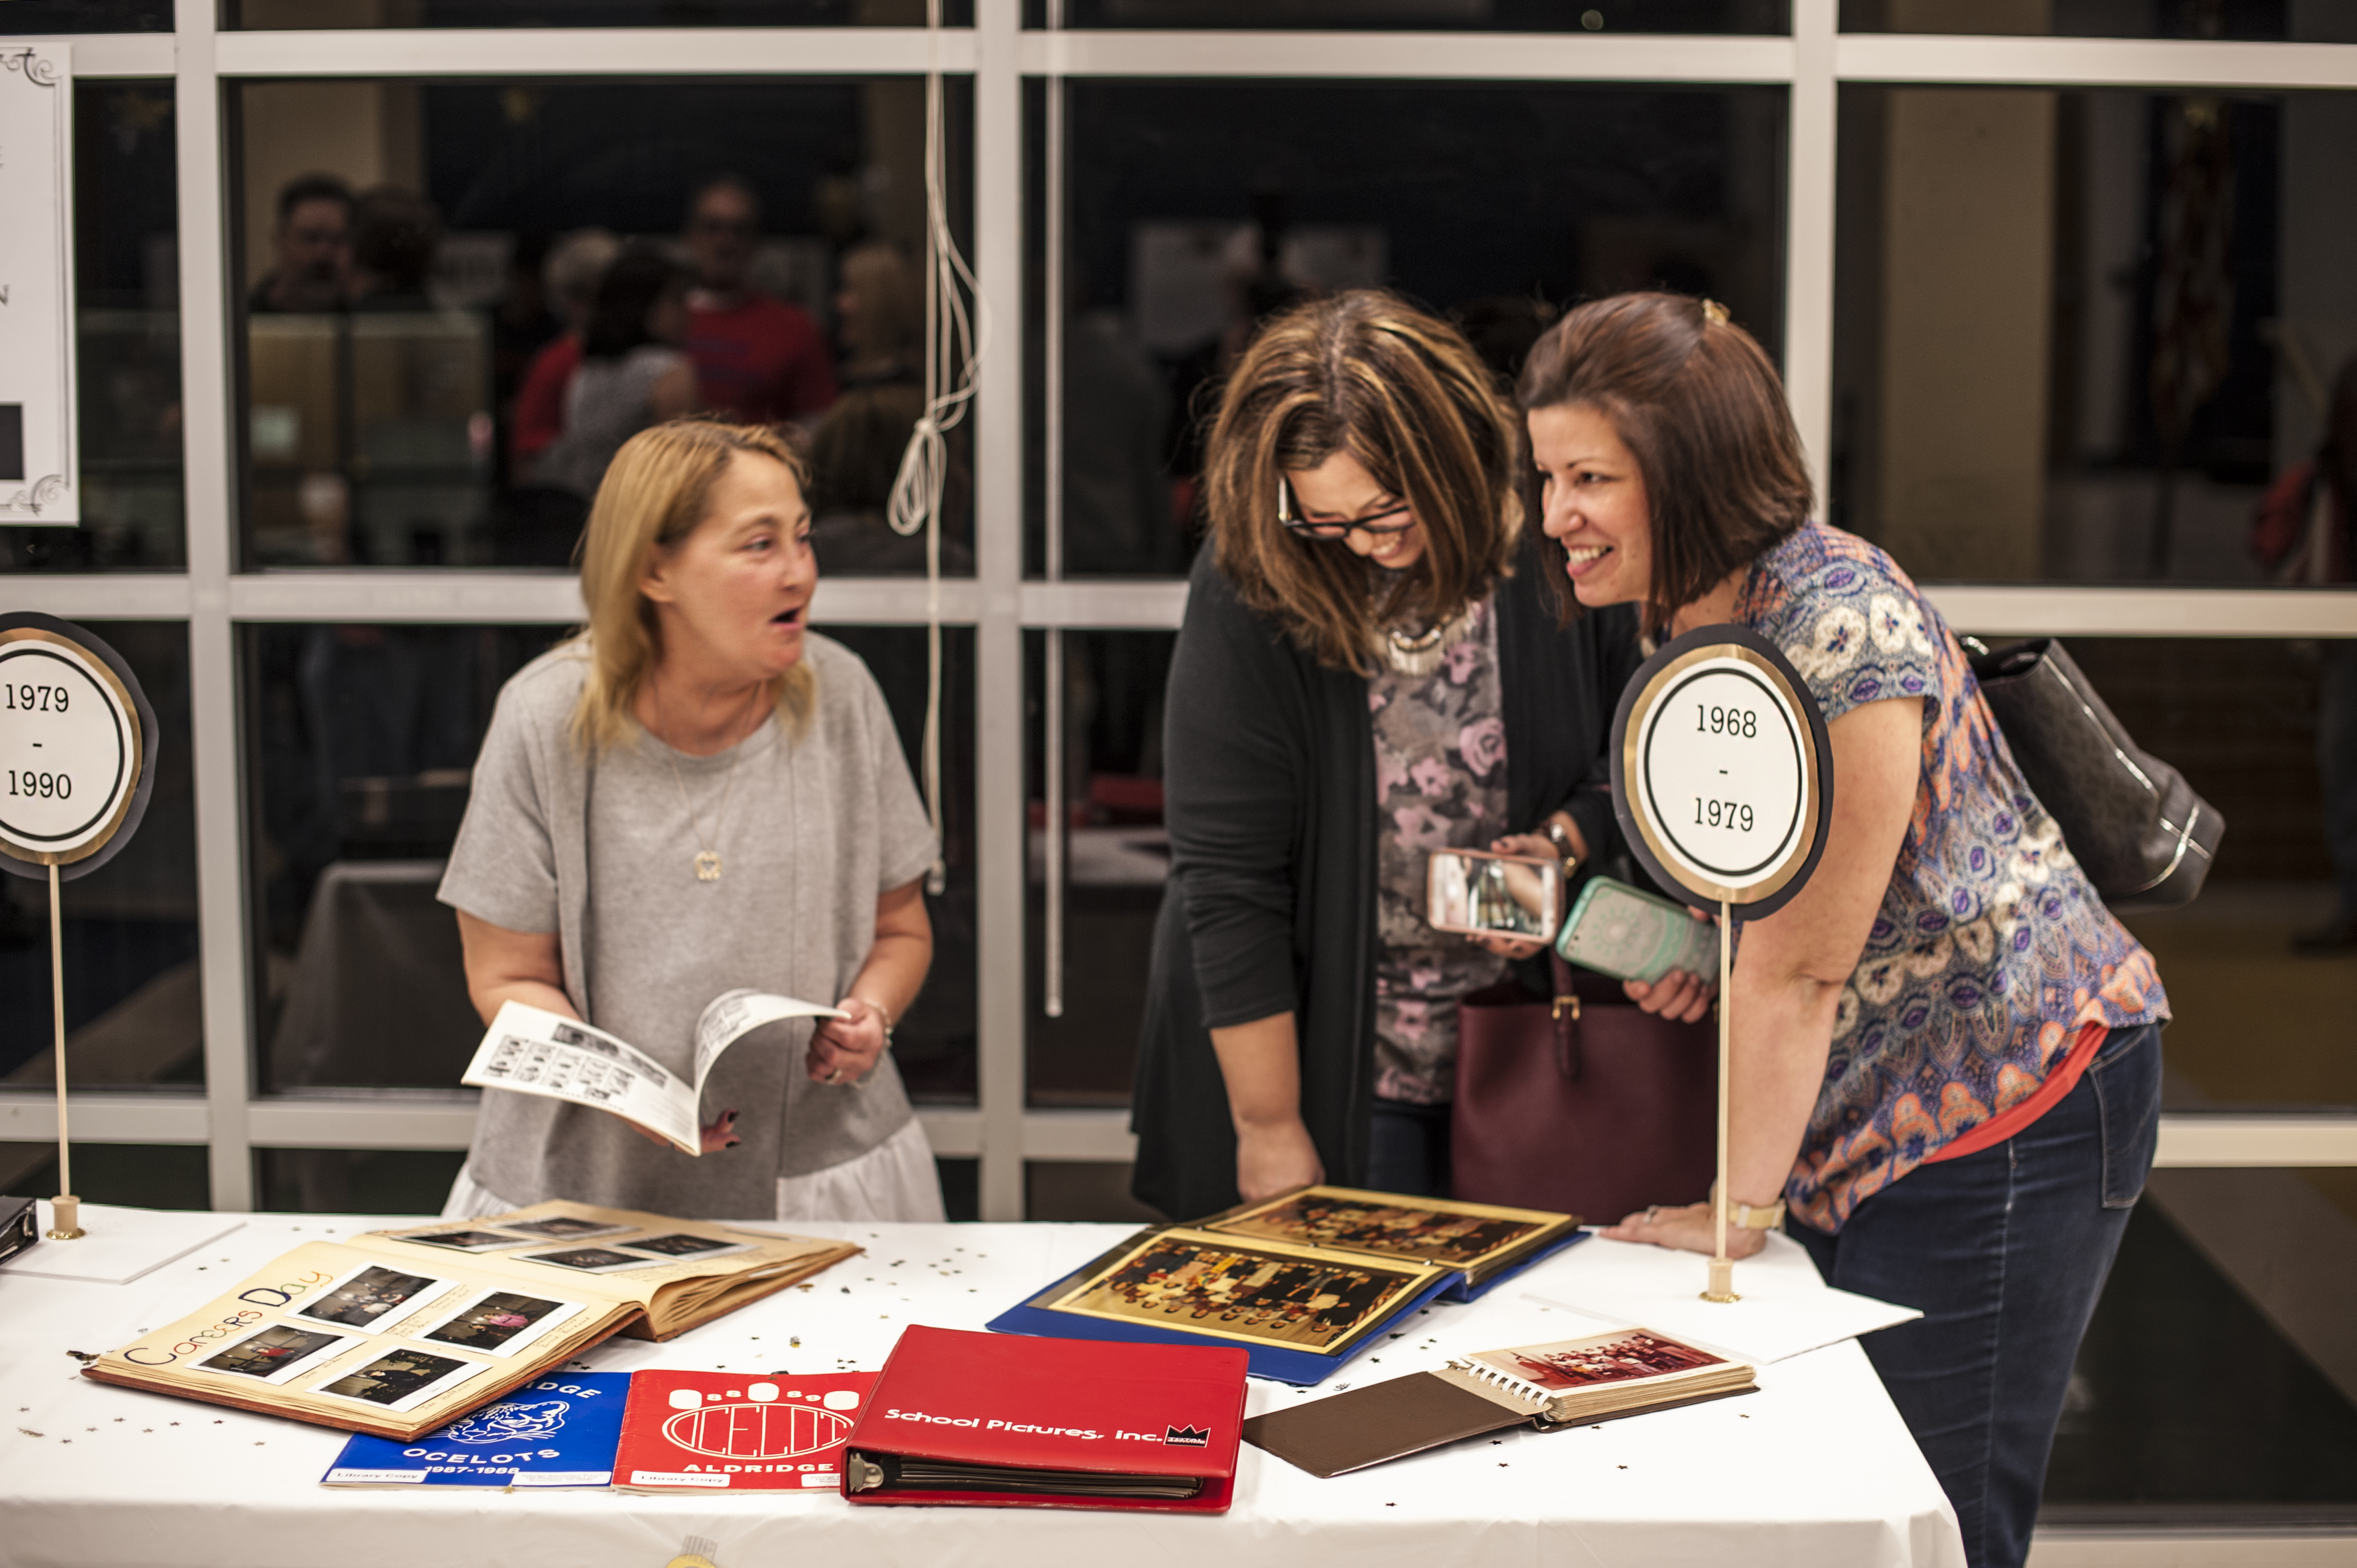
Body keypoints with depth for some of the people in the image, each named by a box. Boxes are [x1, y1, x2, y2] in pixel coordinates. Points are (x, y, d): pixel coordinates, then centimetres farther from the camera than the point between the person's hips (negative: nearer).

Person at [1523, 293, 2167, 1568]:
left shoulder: (1838, 629, -24)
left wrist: (1741, 1208, -14)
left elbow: (1804, 966, -21)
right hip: (1860, 1120, 9)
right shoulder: (1684, 612, 6)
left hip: (2006, 1104, -9)